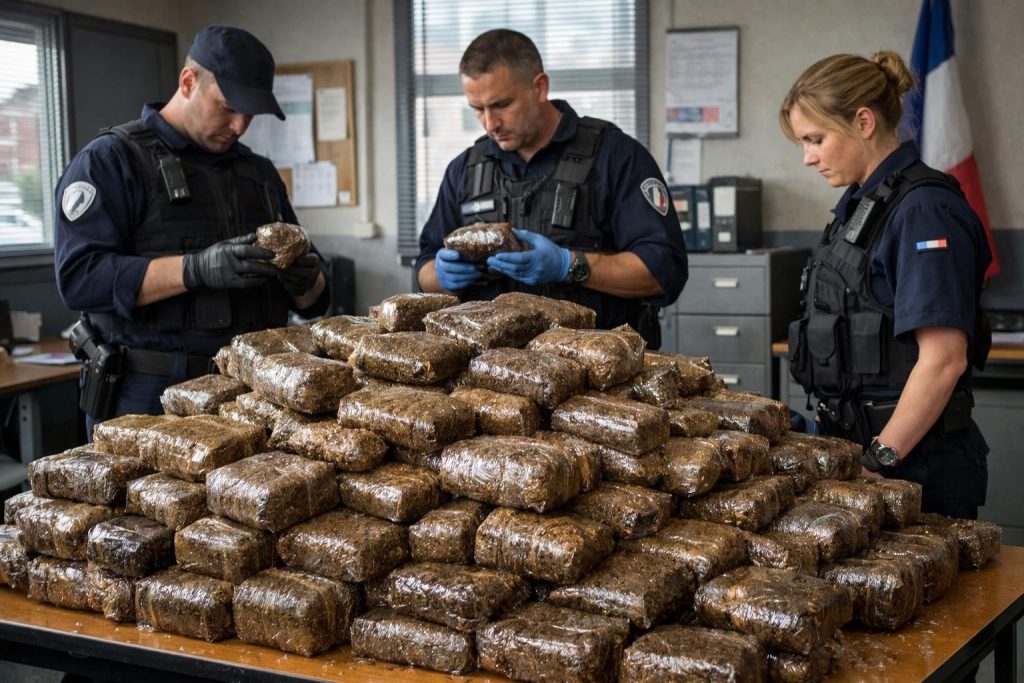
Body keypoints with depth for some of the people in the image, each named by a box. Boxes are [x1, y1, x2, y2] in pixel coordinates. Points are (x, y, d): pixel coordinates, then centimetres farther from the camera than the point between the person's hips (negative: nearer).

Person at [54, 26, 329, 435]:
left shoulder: (259, 172, 15)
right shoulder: (112, 160, -2)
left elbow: (311, 303, 17)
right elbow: (79, 276, -17)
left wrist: (306, 280, -7)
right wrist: (197, 269, -26)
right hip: (151, 400, -5)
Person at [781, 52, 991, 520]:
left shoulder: (923, 210, -16)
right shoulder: (861, 204, 12)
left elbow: (944, 359, -21)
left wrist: (878, 461, -17)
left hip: (917, 463, -8)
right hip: (855, 444, 8)